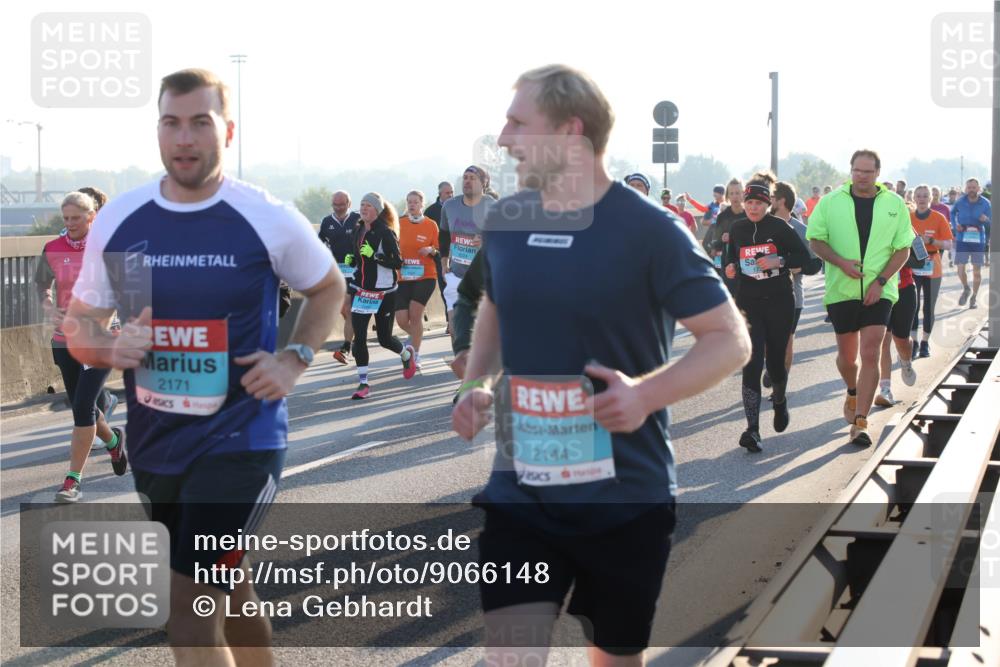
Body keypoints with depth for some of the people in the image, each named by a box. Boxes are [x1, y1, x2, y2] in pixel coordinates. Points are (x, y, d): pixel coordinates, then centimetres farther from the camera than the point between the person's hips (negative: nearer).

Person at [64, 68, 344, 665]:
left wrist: (294, 359, -7)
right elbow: (79, 326, 8)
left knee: (191, 608, -13)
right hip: (154, 445, 5)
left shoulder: (269, 219, -10)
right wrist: (111, 347, -15)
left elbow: (329, 288, 9)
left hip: (241, 441, -5)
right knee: (227, 588, 21)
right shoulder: (119, 220, -1)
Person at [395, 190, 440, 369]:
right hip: (403, 277, 3)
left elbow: (438, 251, 3)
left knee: (415, 313, -14)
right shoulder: (400, 224, 6)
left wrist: (431, 250, -17)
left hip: (425, 276, -2)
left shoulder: (431, 225, 0)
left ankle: (415, 357, -2)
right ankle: (416, 335, 30)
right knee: (402, 320, -5)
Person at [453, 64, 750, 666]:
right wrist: (477, 385, 2)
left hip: (626, 493, -3)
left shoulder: (647, 228, -13)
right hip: (521, 488, 3)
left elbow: (730, 340, -11)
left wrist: (647, 393, -27)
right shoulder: (505, 221, 3)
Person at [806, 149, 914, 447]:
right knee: (847, 355, 11)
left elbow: (903, 249, 3)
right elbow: (815, 240, 2)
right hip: (841, 289, 1)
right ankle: (853, 393, 44)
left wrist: (880, 281, -9)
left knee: (870, 355, -12)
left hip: (879, 291, -1)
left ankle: (860, 422, -10)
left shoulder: (895, 204, 2)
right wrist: (841, 262, -15)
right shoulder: (831, 202, 1)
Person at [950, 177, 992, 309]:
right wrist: (955, 225, 3)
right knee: (960, 268, -8)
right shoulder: (960, 202, -3)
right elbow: (952, 212, 19)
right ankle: (966, 289, 22)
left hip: (978, 240, 0)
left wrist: (986, 220, -22)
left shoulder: (985, 203, -5)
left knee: (977, 271, 6)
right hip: (962, 240, 0)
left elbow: (991, 223, 1)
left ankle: (974, 297, 24)